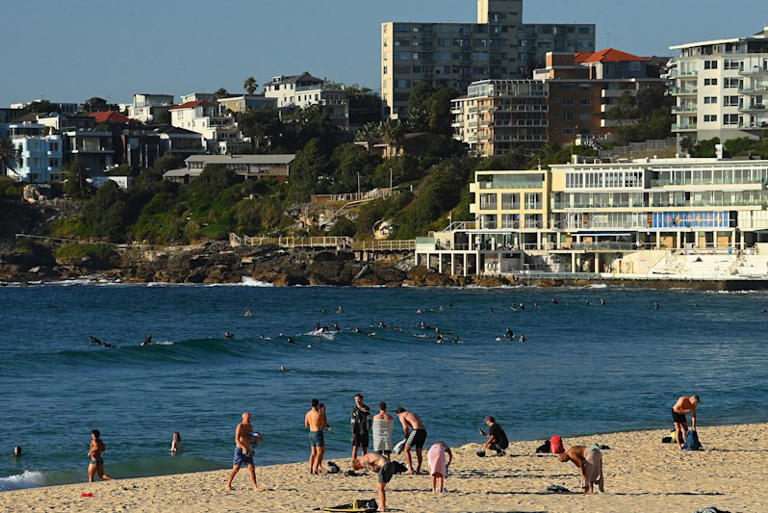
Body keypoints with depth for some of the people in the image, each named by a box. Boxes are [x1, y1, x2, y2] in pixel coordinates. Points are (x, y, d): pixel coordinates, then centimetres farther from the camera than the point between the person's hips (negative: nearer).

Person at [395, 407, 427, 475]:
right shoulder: (413, 414, 32)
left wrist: (407, 435, 9)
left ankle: (410, 469, -6)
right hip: (424, 431, 7)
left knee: (407, 450, 2)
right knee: (419, 452, 17)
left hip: (416, 431, -7)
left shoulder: (402, 416, 10)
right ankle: (418, 470, 17)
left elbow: (405, 427, -7)